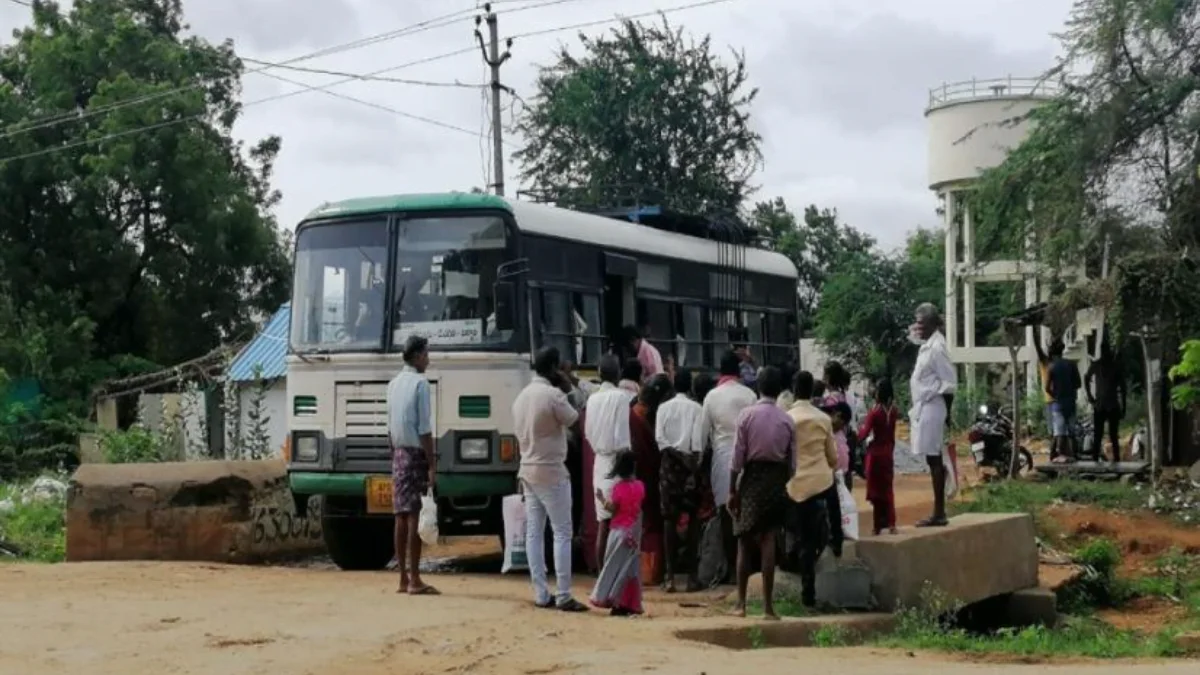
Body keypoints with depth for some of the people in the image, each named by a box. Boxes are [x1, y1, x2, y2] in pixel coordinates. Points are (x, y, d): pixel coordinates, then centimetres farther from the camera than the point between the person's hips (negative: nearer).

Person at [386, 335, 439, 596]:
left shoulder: (393, 384, 13)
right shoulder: (420, 383, -11)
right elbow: (424, 428, -15)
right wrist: (432, 463, -13)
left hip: (398, 454, 8)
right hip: (416, 453, -8)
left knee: (401, 516, 8)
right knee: (415, 516, -7)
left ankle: (403, 579, 11)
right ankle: (415, 580, -7)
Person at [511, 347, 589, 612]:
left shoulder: (522, 396, 10)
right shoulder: (553, 395, -15)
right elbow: (575, 421, -3)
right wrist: (565, 389, 2)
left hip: (528, 470, 8)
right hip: (551, 471, -8)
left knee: (534, 533, 6)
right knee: (562, 533, -4)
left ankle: (541, 594, 7)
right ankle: (563, 596, -6)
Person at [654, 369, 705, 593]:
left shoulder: (664, 407, 6)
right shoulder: (696, 408, -1)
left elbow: (659, 437, -6)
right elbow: (698, 439, -10)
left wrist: (673, 452, -4)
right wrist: (696, 461, -6)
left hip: (669, 462, 2)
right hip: (690, 462, -2)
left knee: (670, 517, 3)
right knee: (693, 517, 5)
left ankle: (670, 575, -2)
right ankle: (692, 574, 1)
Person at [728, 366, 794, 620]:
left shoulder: (747, 414, -6)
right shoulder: (787, 420, -1)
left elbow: (738, 455, -6)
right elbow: (790, 460, 2)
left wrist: (732, 490, 0)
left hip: (752, 478, -1)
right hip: (776, 480, 1)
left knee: (745, 542, 8)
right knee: (768, 541, 3)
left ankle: (741, 603, 9)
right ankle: (768, 606, 2)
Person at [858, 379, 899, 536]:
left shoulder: (875, 411, -16)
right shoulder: (893, 410, 0)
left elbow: (863, 434, -16)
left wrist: (860, 429, 4)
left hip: (875, 453, -5)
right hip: (888, 453, 5)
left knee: (876, 489, 3)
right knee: (887, 488, 15)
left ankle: (879, 525, 5)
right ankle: (891, 523, 9)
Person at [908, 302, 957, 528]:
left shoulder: (937, 347, -16)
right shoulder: (927, 345, 12)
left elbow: (949, 382, -18)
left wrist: (947, 413, -17)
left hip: (933, 408, -10)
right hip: (925, 408, 10)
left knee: (934, 460, -7)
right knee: (934, 460, 10)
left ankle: (939, 513, -4)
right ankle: (939, 511, 15)